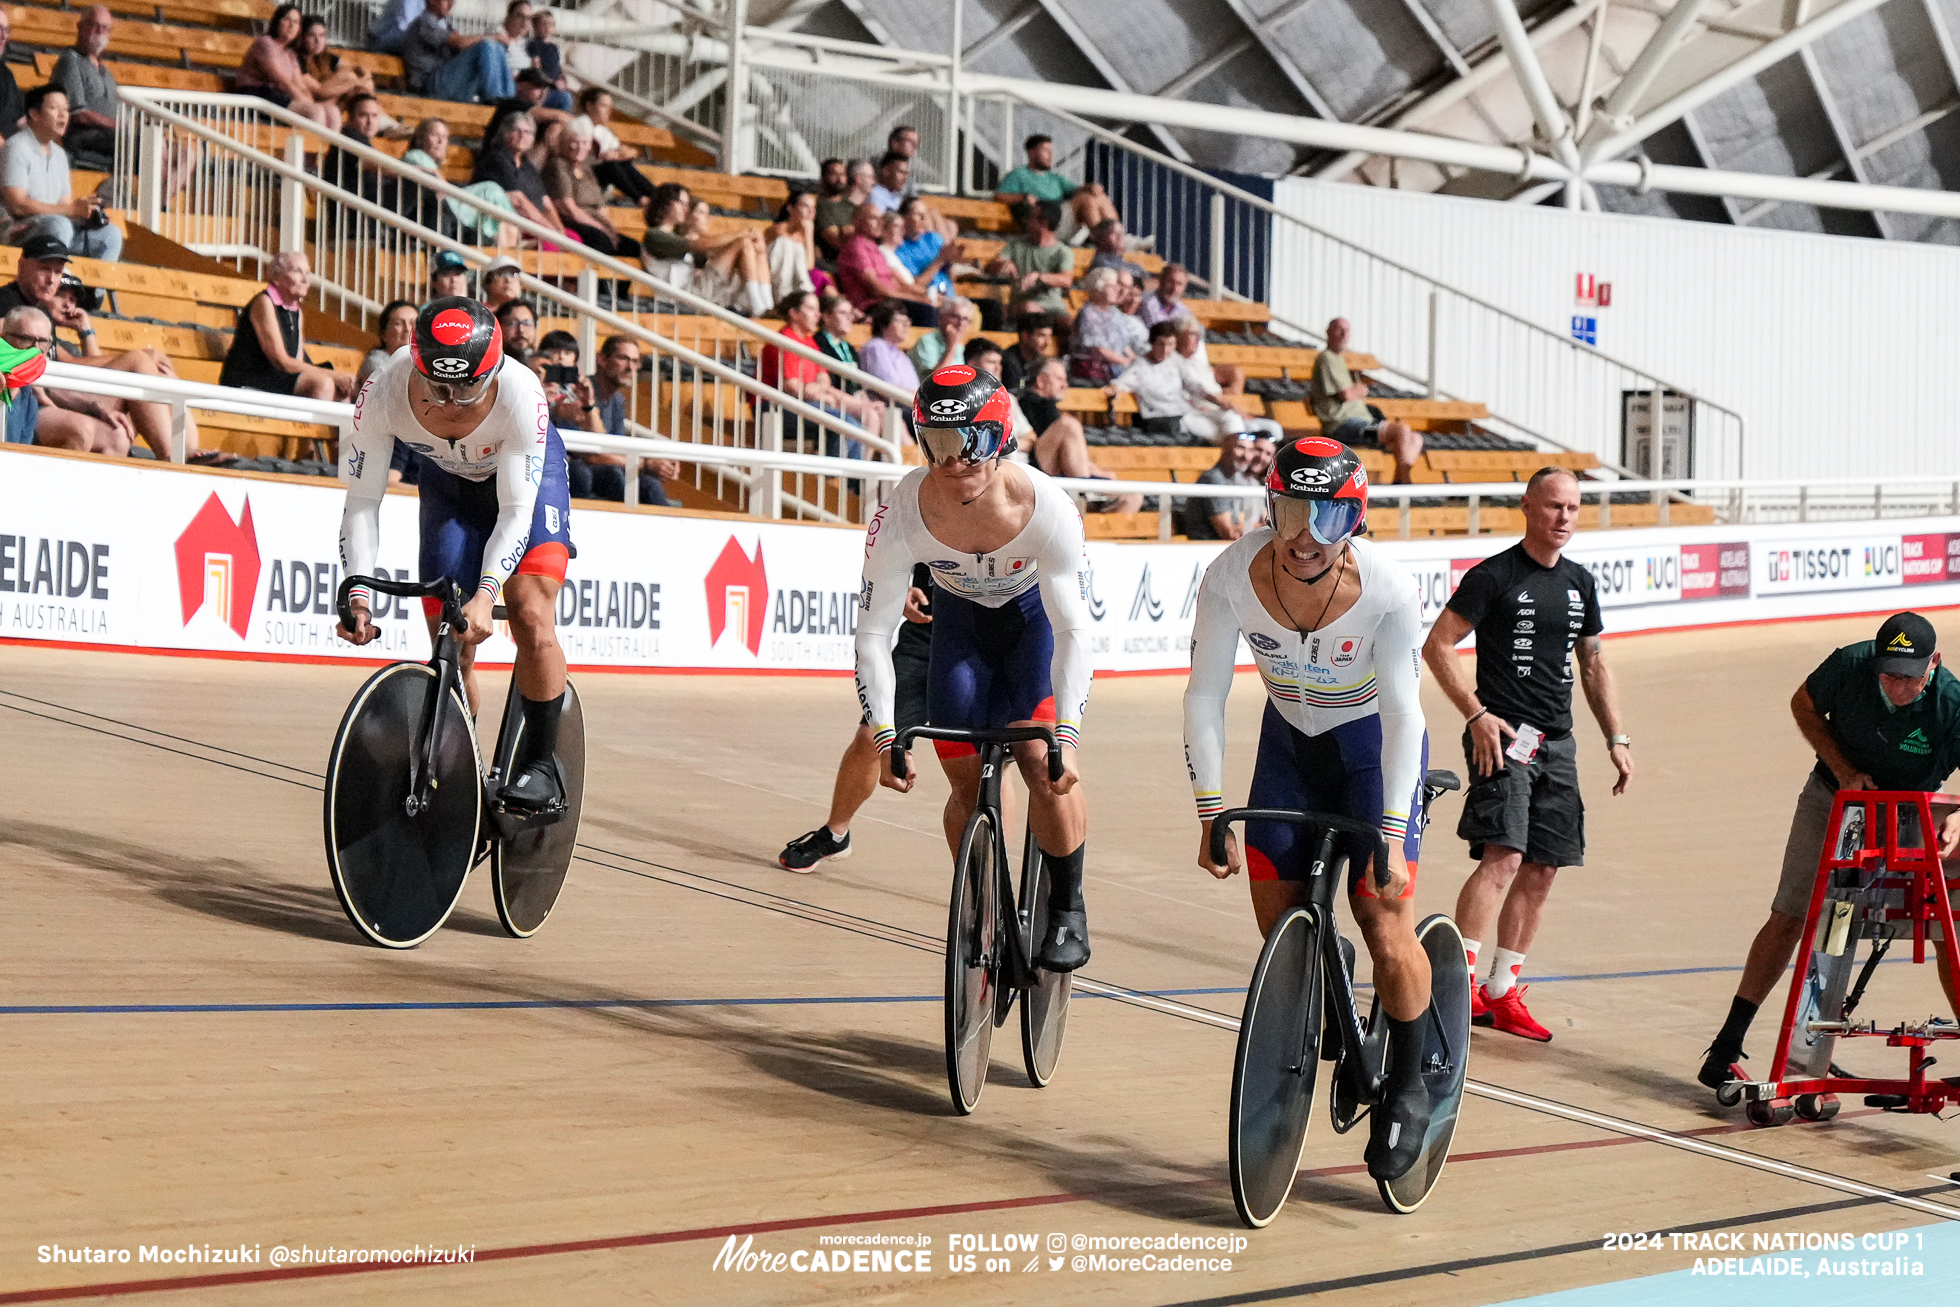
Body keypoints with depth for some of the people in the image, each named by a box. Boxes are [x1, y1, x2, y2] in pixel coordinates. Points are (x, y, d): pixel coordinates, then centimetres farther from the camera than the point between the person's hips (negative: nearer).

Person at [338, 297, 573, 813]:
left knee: (531, 614, -21)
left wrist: (485, 595, -45)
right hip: (448, 481, 2)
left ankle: (540, 764, -7)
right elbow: (362, 500, -26)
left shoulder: (519, 394, -40)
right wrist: (358, 594, -37)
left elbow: (516, 509, -34)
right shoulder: (384, 392, -34)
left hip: (527, 474, -2)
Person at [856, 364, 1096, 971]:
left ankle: (1067, 910, -1)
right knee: (968, 781, -3)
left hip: (1036, 612, -2)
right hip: (959, 619, 2)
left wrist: (1065, 736, -39)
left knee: (1044, 762, -20)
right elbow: (874, 633, -23)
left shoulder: (1046, 507, -35)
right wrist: (885, 737, -31)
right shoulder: (902, 515, -31)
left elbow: (1074, 631, -30)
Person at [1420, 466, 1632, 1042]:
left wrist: (1616, 738, 16)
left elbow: (1593, 665, 23)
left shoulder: (1579, 583, 14)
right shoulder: (1493, 576, -5)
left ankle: (1502, 991, 14)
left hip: (1557, 740, 7)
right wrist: (1477, 715, -14)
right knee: (1503, 856, -19)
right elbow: (1437, 645, -6)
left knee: (1543, 869, 6)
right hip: (1503, 734, -7)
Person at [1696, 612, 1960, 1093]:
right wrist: (1843, 770, -15)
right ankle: (1727, 1045, 5)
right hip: (1834, 799, 0)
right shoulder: (1849, 665, -25)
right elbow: (1804, 704, -4)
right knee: (1789, 919, -2)